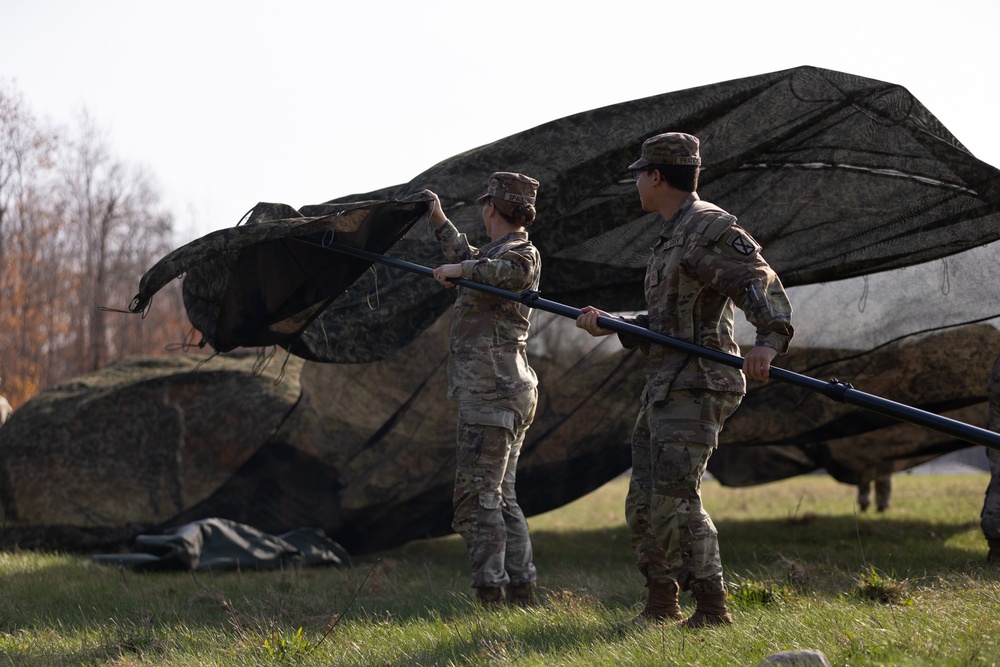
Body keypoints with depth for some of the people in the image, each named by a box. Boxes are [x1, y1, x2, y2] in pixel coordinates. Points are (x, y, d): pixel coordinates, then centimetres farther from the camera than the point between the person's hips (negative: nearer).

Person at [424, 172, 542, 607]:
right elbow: (469, 259, 41)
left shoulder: (522, 252, -11)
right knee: (500, 498, 13)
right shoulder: (497, 254, 18)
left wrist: (460, 269, -26)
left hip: (492, 392, -10)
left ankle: (491, 595, -15)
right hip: (508, 392, 10)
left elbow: (512, 272, -37)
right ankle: (522, 594, 13)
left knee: (476, 497, -11)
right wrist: (439, 220, 46)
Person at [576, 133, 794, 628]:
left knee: (675, 501, -15)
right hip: (662, 388, 10)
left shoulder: (711, 229, -11)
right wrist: (607, 325, 12)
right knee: (644, 502, 12)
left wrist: (769, 341, -41)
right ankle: (661, 604, 23)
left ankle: (713, 610, -9)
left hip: (696, 388, -10)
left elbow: (762, 285, -24)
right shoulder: (671, 237, 21)